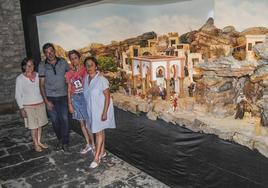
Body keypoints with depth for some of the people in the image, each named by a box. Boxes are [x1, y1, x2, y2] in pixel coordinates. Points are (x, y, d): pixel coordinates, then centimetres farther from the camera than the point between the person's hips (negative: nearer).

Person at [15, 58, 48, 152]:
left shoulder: (37, 75, 0)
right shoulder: (20, 78, -9)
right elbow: (18, 95, -7)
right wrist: (21, 108, -11)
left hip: (40, 104, 3)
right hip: (28, 106, -3)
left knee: (40, 124, 12)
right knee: (33, 126, 5)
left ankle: (39, 141, 29)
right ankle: (35, 144, 22)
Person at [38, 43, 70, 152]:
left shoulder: (63, 62, -2)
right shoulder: (42, 66, -4)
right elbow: (42, 85, -3)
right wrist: (46, 101, -9)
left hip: (63, 96, 0)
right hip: (50, 98, 0)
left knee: (64, 119, -5)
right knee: (55, 120, 9)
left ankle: (65, 143, 8)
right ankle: (60, 139, 31)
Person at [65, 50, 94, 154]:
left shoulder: (85, 69, -7)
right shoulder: (69, 73, 5)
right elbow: (69, 89, 8)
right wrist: (69, 104, 6)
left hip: (86, 97, -4)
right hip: (75, 99, 4)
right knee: (82, 123, 12)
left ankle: (93, 144, 16)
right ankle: (88, 144, 25)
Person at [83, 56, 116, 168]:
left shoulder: (101, 80, -20)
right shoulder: (86, 79, 0)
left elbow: (107, 97, -17)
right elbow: (87, 95, 10)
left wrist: (104, 113, -19)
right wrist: (87, 110, 12)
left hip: (101, 110, -6)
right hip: (91, 110, 6)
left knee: (99, 132, -2)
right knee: (100, 131, 18)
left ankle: (96, 158, 6)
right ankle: (102, 152, 32)